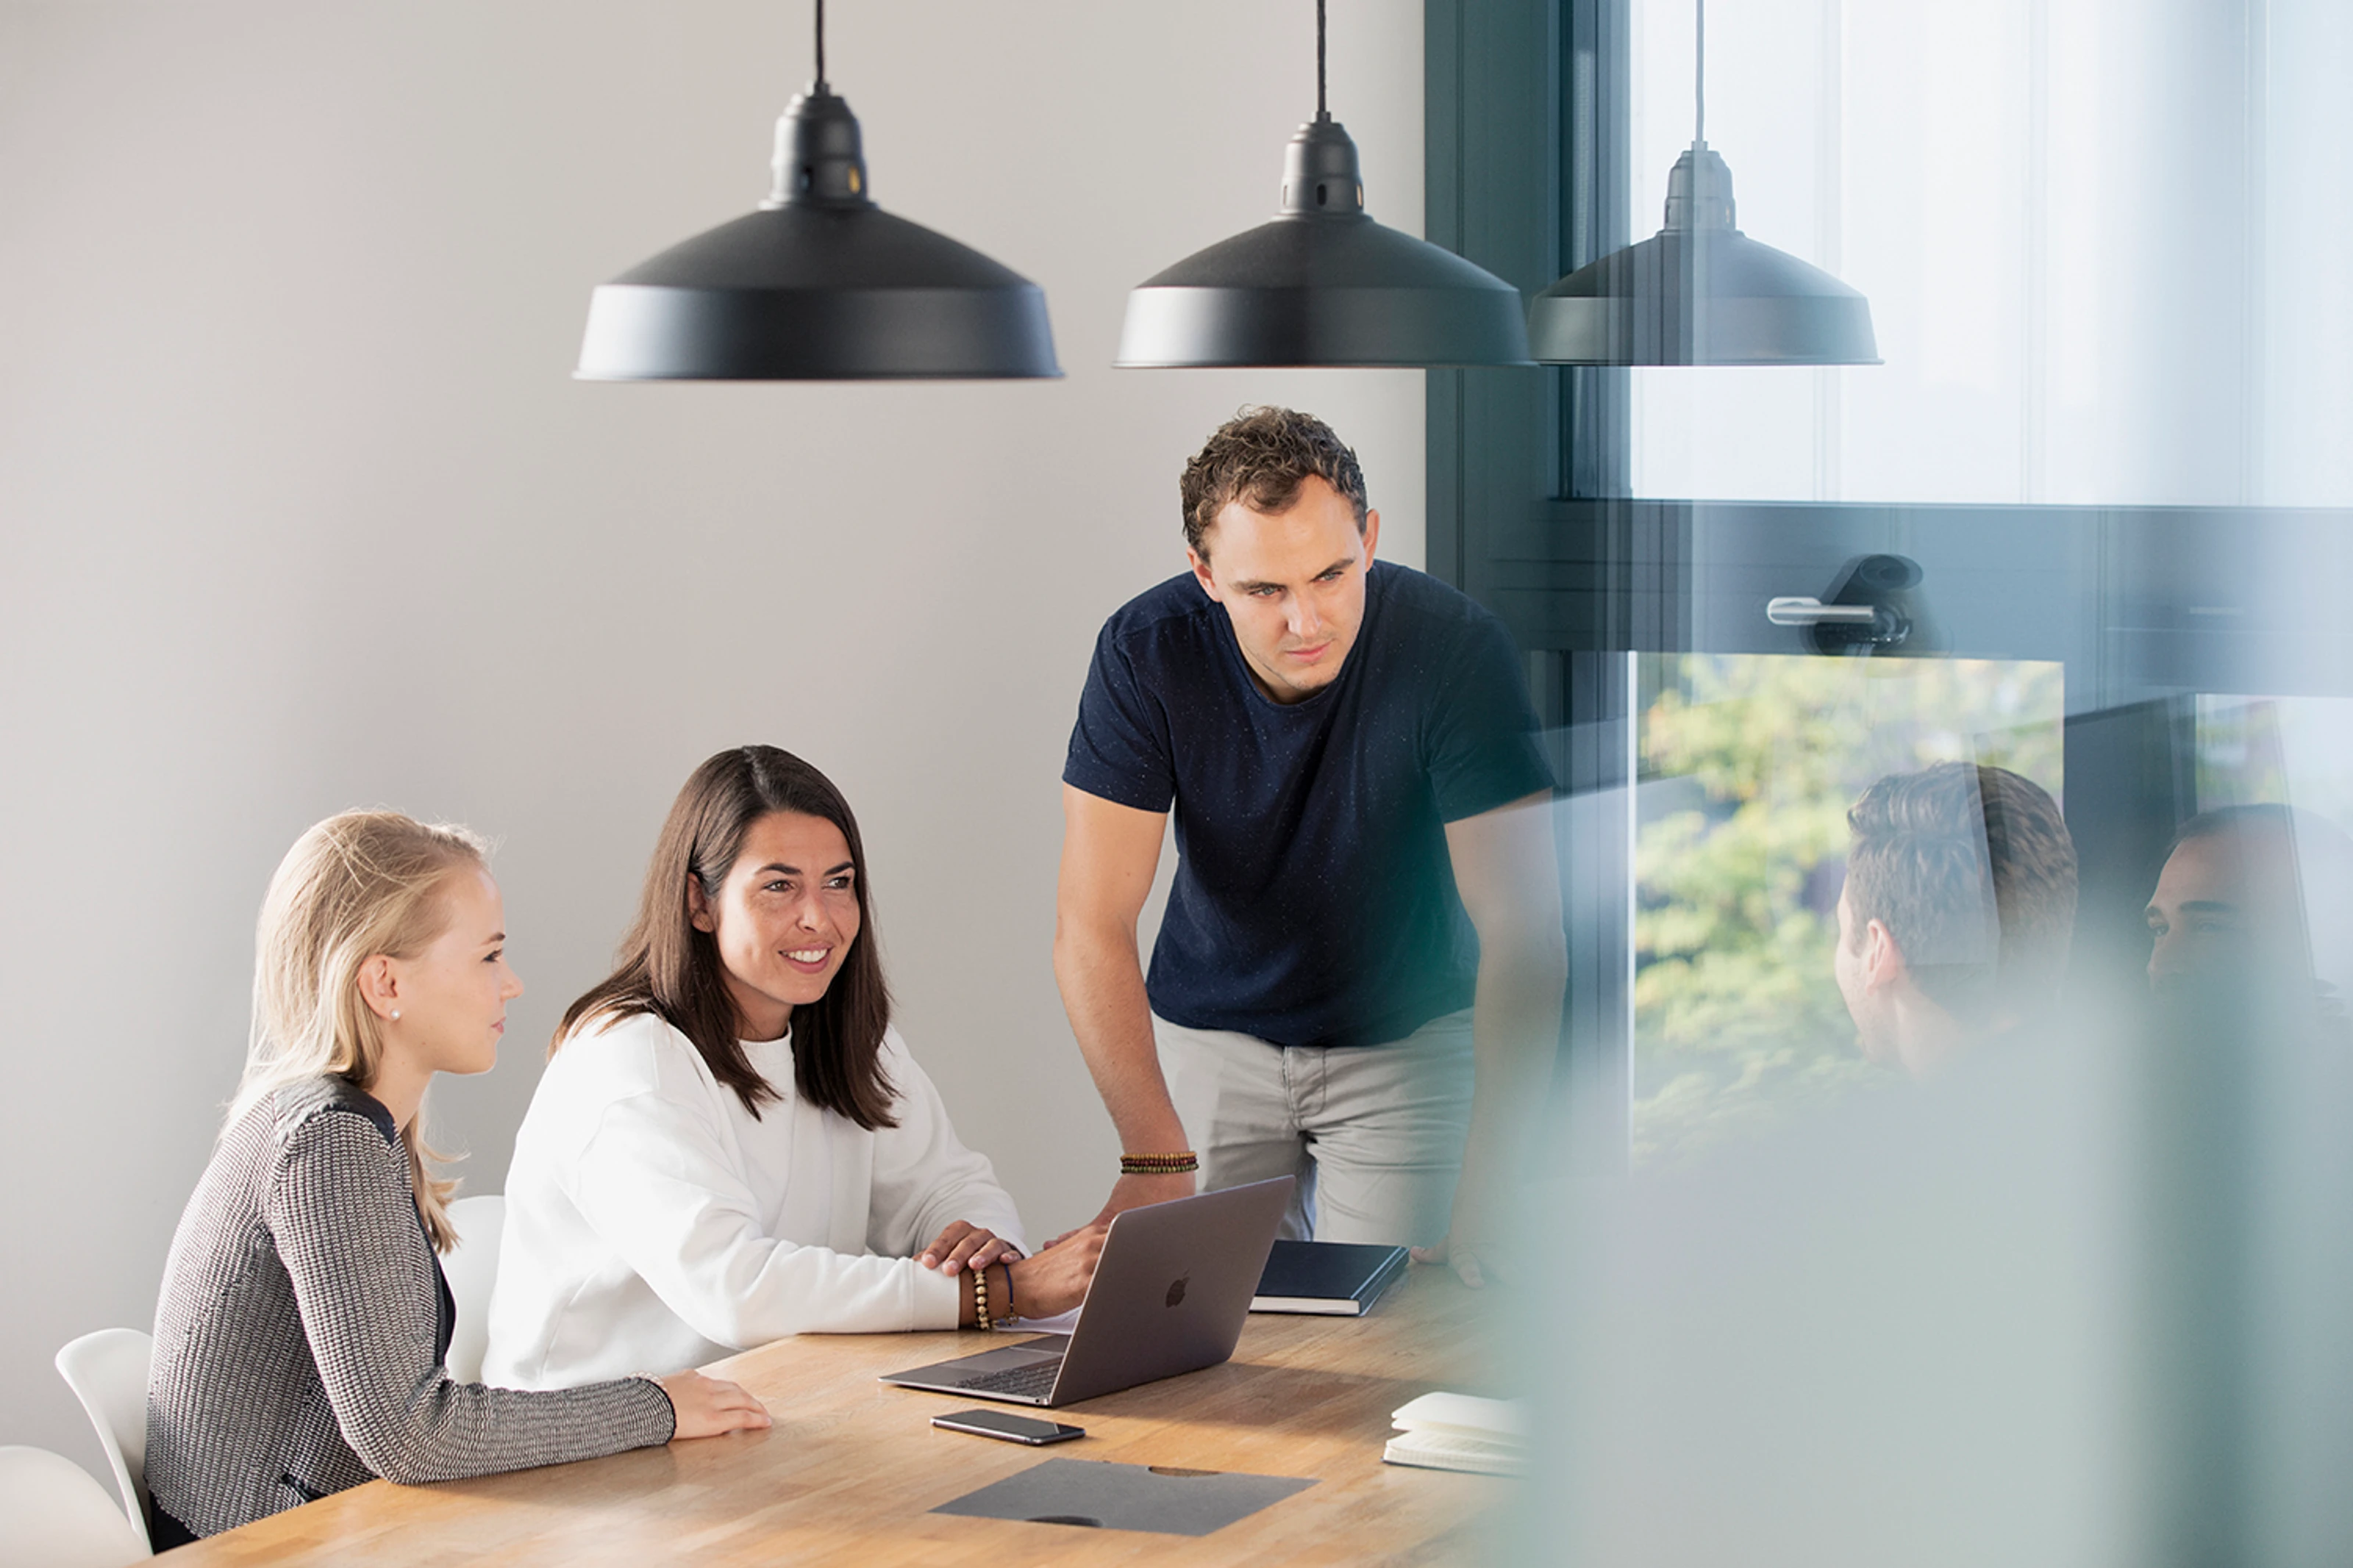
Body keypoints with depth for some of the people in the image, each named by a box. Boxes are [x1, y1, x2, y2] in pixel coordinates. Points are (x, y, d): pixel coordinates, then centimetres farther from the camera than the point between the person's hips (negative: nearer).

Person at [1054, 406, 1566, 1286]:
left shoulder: (1455, 649, -27)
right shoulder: (1146, 653, -22)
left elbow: (1520, 934, -28)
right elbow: (1092, 926, -24)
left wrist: (1484, 1197, -37)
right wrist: (1155, 1160, -37)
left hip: (1406, 1038, -1)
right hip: (1210, 1032, 1)